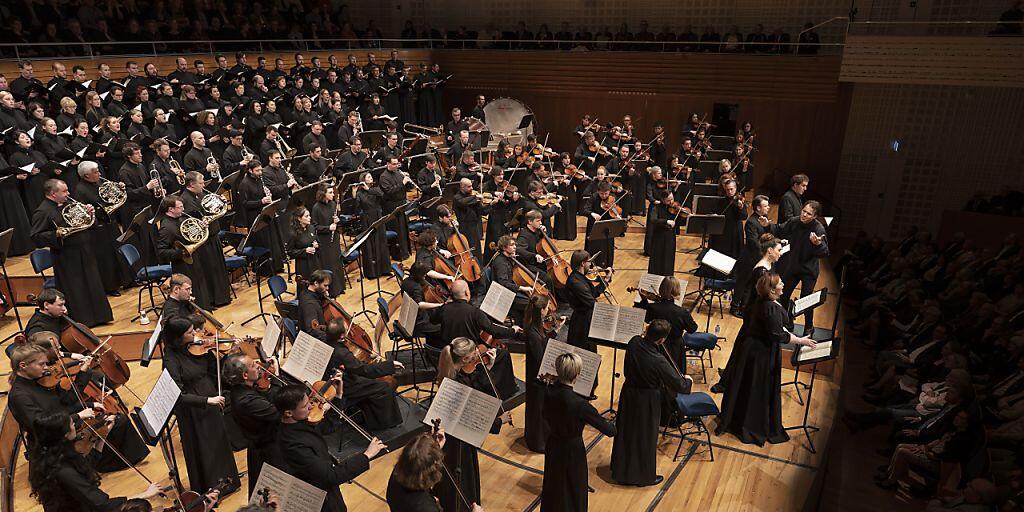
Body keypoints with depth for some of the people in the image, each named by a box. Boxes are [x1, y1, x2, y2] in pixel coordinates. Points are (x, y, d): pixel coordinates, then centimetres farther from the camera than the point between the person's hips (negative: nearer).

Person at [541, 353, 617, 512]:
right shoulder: (579, 404, -34)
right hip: (572, 451, -6)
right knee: (572, 492, 18)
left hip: (553, 446, 6)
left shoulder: (549, 393, -16)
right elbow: (609, 430, -24)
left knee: (553, 486, 28)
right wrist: (614, 428, -4)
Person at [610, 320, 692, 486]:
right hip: (647, 401, -6)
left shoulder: (634, 343, -15)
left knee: (625, 432, 23)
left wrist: (647, 334, 7)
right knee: (645, 438, 15)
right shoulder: (659, 361, -31)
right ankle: (645, 476, 36)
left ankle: (620, 471, 44)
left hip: (628, 393, 6)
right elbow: (679, 385, -20)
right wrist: (688, 380, 2)